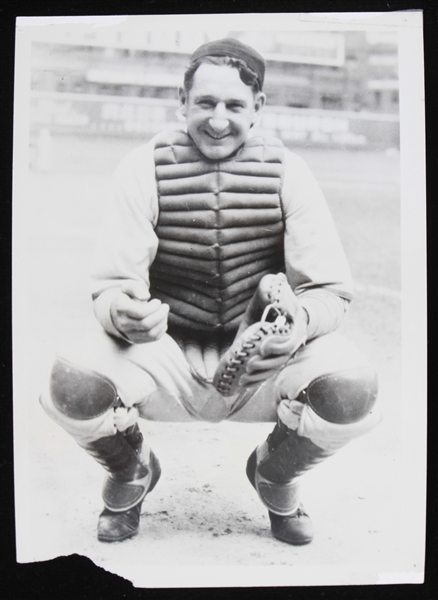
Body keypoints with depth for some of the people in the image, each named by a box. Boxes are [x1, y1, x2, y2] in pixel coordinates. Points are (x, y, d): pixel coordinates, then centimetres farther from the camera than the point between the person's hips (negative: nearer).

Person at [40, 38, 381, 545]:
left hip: (260, 362, 1)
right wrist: (123, 313, -37)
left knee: (353, 385, -28)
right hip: (166, 356, 0)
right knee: (73, 380, -29)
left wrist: (301, 322, -31)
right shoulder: (145, 168, -7)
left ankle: (274, 474, 10)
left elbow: (331, 289, -7)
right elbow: (109, 285, -11)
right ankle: (131, 470, 10)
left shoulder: (285, 171, -5)